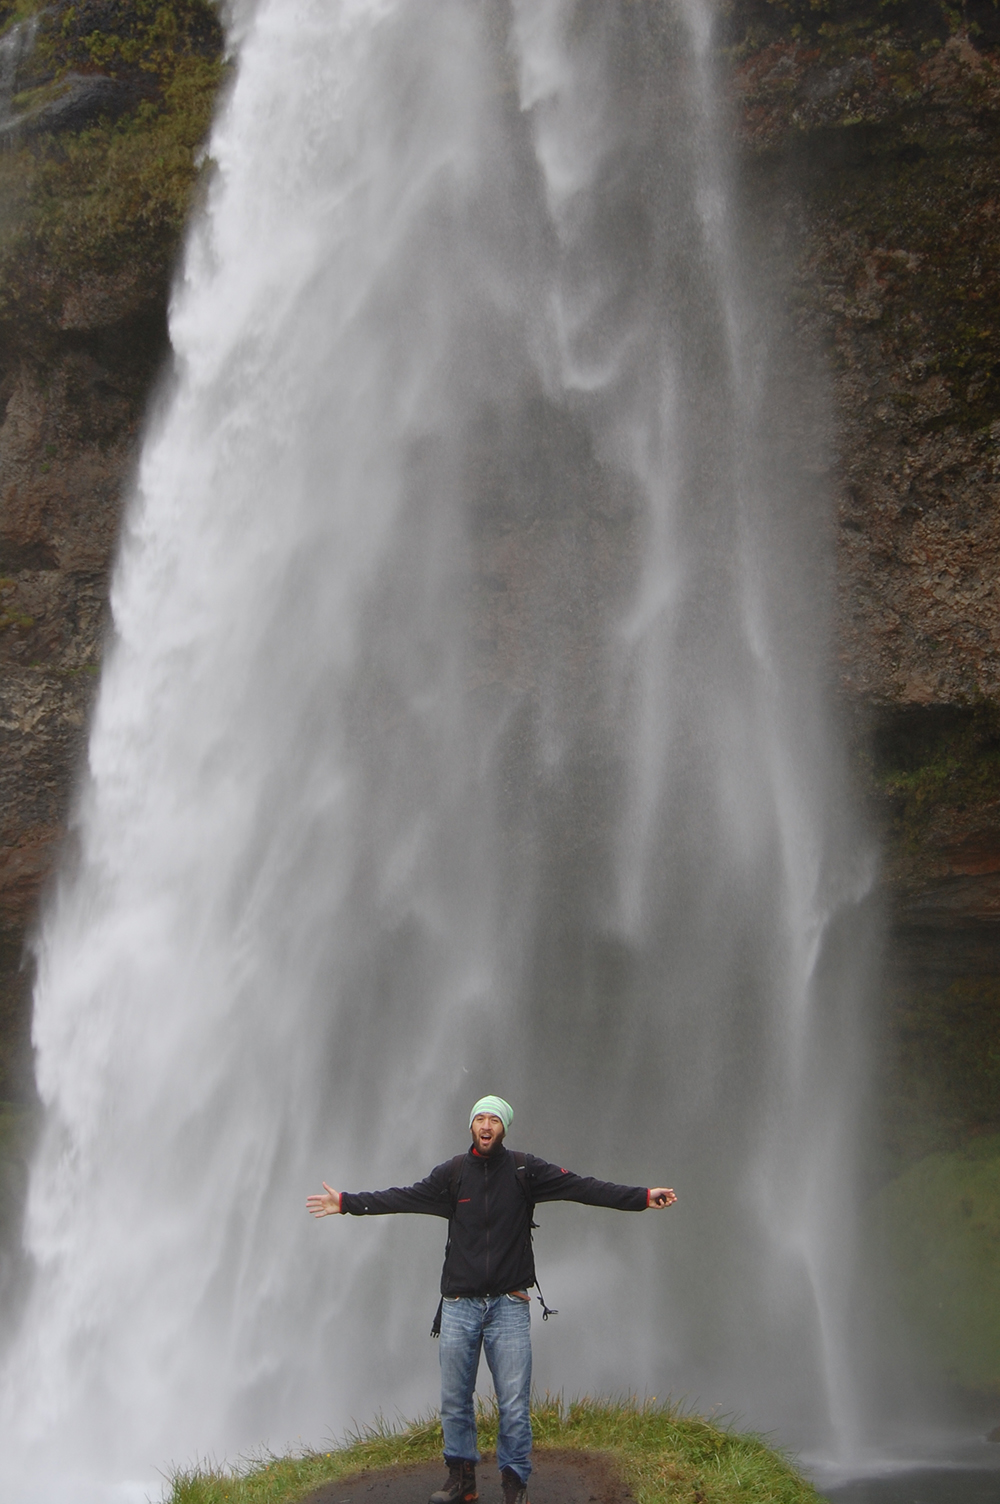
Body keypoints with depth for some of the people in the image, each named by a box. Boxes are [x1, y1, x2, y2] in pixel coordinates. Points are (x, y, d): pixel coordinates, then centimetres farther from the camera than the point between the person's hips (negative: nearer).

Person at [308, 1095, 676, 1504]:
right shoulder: (452, 1173, 5)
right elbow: (403, 1197, 8)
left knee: (514, 1405, -1)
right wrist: (347, 1203, 4)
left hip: (509, 1305, -2)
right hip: (459, 1305, 2)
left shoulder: (524, 1170, 0)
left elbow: (582, 1187, -5)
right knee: (455, 1402, 8)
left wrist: (643, 1197, -11)